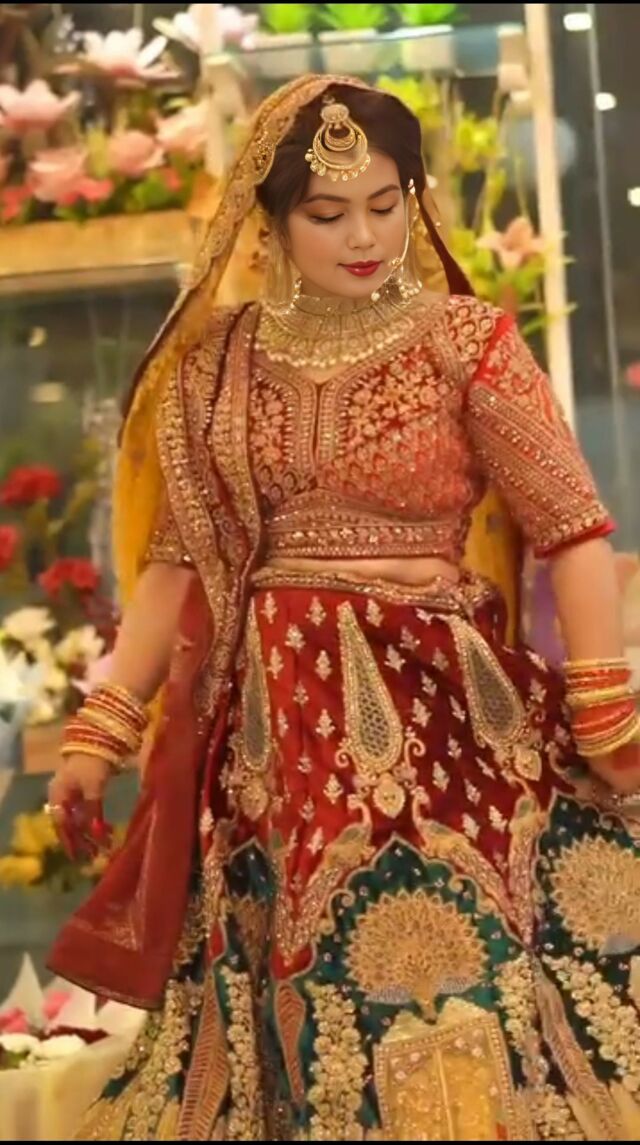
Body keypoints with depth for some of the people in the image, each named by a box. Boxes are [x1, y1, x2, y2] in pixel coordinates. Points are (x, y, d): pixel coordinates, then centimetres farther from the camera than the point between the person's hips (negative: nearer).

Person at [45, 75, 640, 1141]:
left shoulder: (465, 340, -2)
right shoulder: (221, 362, 7)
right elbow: (178, 560, 11)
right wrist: (102, 730, 7)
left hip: (442, 710, -3)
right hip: (275, 725, 3)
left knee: (458, 972, -7)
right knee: (311, 1000, 7)